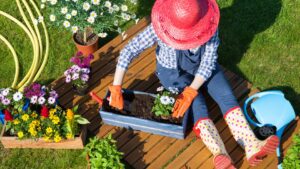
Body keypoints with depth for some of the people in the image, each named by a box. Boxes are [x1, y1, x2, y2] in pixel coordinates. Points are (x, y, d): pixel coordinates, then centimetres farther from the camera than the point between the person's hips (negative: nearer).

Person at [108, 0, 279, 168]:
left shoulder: (209, 26, -28)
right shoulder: (159, 28, -32)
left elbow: (208, 62, -25)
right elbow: (128, 52, -32)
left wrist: (189, 93, -36)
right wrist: (116, 88, -36)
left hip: (201, 66, 3)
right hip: (172, 70, -2)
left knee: (226, 96, -18)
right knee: (197, 104, -25)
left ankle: (252, 146, -27)